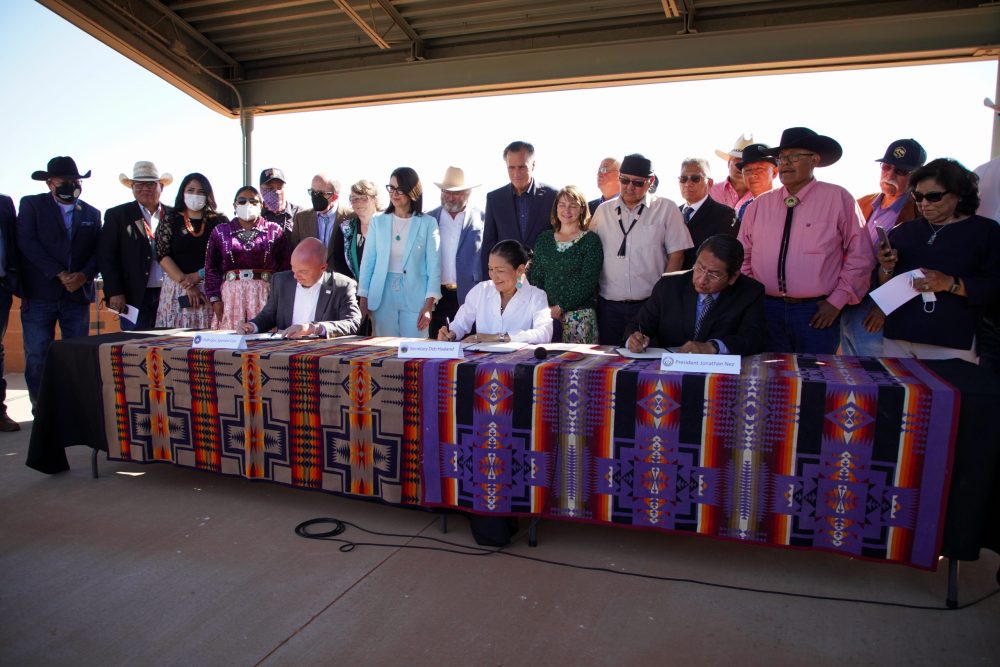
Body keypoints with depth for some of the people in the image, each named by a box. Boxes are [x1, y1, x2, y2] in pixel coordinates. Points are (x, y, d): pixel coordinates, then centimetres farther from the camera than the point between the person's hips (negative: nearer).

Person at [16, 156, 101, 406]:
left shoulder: (92, 213, 16)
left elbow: (98, 251, 10)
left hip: (78, 293, 2)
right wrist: (60, 274, -13)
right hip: (40, 294, -2)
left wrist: (84, 275, -9)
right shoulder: (31, 205, 7)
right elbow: (27, 242, -5)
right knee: (37, 356, -2)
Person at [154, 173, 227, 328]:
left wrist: (198, 275, -12)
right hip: (177, 289, 1)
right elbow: (163, 256, 1)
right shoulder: (170, 221, 9)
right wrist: (186, 284, -9)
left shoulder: (219, 222, 7)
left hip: (210, 289, 0)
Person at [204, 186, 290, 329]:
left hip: (265, 293, -1)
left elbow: (284, 268, 3)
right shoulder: (220, 232, 12)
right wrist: (215, 299, -1)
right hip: (231, 294, 1)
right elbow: (211, 269, 9)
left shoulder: (275, 231, 8)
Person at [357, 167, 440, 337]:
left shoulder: (428, 223, 0)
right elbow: (367, 262, 8)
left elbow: (434, 266, -2)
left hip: (414, 298, -2)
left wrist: (429, 305, -8)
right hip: (382, 297, 2)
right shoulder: (378, 222, 7)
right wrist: (363, 301, 3)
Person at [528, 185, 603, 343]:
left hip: (579, 313, -3)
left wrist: (561, 307, -13)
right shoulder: (544, 239, 13)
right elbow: (535, 277, 10)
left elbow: (588, 282, -7)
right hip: (545, 312, 3)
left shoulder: (591, 240, 1)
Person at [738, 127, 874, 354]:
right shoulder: (759, 205, 8)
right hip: (766, 310, 3)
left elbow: (861, 256, 0)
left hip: (818, 314, -2)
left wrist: (837, 301, -4)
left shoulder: (838, 199, 0)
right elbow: (744, 257, 14)